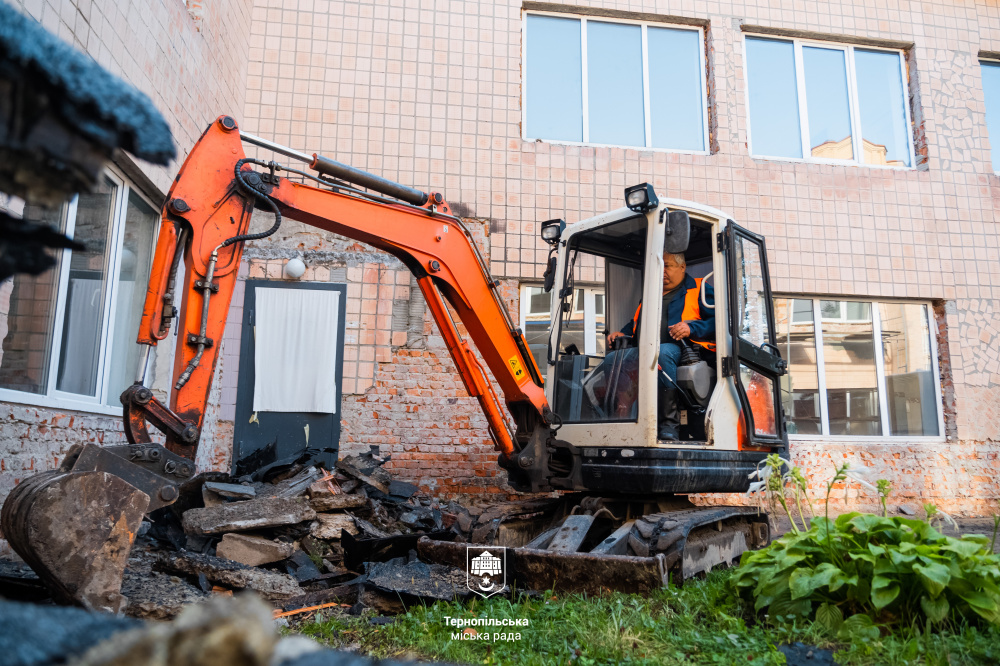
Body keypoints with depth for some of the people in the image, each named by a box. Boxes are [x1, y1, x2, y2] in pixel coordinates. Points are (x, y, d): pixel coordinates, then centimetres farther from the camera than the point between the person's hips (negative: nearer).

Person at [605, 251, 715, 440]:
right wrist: (622, 334, 19)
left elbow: (717, 321, 0)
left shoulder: (699, 289, 14)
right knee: (612, 359, -20)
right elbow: (634, 324, 42)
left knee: (662, 352, -40)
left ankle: (668, 424, -37)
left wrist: (691, 328, -18)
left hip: (678, 348, -6)